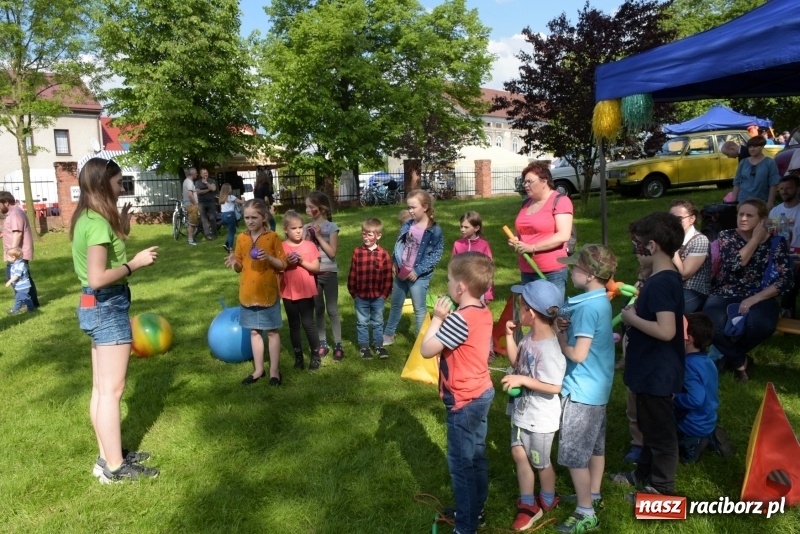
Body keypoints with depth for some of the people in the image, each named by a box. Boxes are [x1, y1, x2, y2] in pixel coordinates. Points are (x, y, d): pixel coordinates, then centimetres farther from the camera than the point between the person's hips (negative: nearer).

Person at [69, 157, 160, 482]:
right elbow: (98, 278, -26)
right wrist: (136, 262, -16)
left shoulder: (87, 218, 10)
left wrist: (121, 230, 10)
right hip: (108, 306, -10)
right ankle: (114, 467, 9)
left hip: (96, 306, 10)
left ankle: (107, 456, 27)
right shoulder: (98, 223, -20)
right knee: (112, 389, -1)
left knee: (101, 388, 15)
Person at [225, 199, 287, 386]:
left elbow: (283, 265, -6)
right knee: (254, 331, 13)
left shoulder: (273, 237, -8)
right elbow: (240, 267, 10)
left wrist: (269, 258, -23)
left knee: (272, 331, 5)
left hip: (268, 292, -4)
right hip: (248, 292, 4)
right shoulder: (241, 238, 3)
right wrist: (234, 262, -12)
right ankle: (259, 369, 24)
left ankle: (274, 370, 15)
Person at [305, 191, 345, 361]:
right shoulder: (307, 228, 4)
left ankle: (338, 345, 9)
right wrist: (308, 238, -11)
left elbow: (332, 252, -14)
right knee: (318, 309, 11)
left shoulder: (331, 227, -8)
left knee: (332, 310, 1)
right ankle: (322, 344, 20)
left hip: (329, 273, -4)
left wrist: (318, 236, -15)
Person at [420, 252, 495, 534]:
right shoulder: (482, 312, 2)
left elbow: (426, 350, -22)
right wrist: (446, 318, -1)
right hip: (481, 393, 9)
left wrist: (437, 318, -13)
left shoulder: (460, 319, -26)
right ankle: (475, 510, 37)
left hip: (464, 401, -9)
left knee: (460, 463, 5)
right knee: (476, 457, 21)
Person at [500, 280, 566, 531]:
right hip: (522, 411, 8)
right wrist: (510, 336, -2)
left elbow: (554, 387, -29)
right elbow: (516, 361, 9)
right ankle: (527, 504, 32)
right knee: (519, 454, 16)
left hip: (540, 418, -8)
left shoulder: (548, 349, -30)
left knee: (540, 462, 14)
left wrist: (523, 380, -29)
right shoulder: (530, 337, -4)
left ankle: (548, 500, 41)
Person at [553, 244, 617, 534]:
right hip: (597, 387, 10)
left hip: (582, 390, -10)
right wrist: (566, 326, -5)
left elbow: (578, 354, -27)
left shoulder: (588, 306, -25)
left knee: (574, 455, 3)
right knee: (594, 446, 23)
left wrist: (560, 338, -10)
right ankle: (593, 496, 39)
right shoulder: (601, 300, 5)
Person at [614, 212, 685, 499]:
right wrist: (638, 307, 1)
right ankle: (644, 473, 41)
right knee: (649, 424, 24)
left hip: (656, 372, -10)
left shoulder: (660, 283, -26)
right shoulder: (668, 278, 6)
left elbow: (666, 331, -33)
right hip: (651, 368, 10)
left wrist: (631, 318, -21)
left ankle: (662, 488, 23)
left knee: (660, 430, 7)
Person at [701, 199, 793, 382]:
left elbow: (785, 281, -6)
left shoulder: (775, 242, 3)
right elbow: (735, 264, -16)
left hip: (758, 297, 0)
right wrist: (756, 239, -11)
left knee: (761, 324, -35)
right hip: (725, 295, 0)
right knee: (713, 324, -33)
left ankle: (731, 354, 0)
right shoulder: (727, 236, 2)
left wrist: (755, 299, -18)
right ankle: (739, 361, 0)